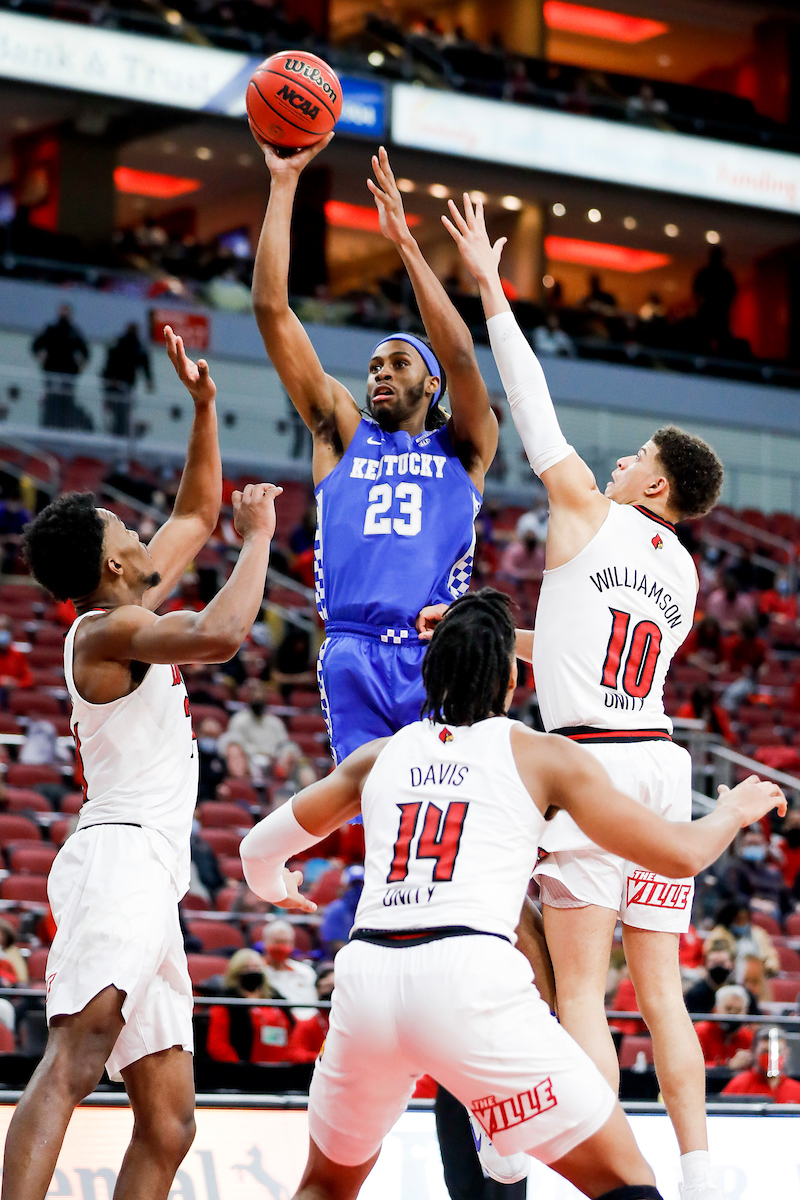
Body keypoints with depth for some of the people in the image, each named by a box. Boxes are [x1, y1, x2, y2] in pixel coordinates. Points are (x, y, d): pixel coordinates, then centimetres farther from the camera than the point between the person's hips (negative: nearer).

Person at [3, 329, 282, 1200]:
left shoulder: (125, 607, 21)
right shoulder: (111, 628, -5)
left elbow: (195, 516, 34)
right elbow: (219, 636, -25)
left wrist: (204, 405, 24)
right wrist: (258, 538, -11)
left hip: (149, 881, 10)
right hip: (122, 858, -10)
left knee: (168, 1122, 4)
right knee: (74, 1060, -29)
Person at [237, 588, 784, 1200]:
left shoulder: (381, 755, 21)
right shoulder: (543, 756, 11)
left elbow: (259, 847, 31)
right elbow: (681, 852, 9)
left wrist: (276, 888, 55)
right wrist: (736, 809, 31)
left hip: (367, 975, 4)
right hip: (471, 975, -4)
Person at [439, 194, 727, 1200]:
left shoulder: (587, 512, 0)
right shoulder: (682, 574, 17)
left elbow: (533, 404, 4)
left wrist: (489, 286, 10)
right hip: (660, 760, 7)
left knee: (580, 986, -6)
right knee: (660, 988, 9)